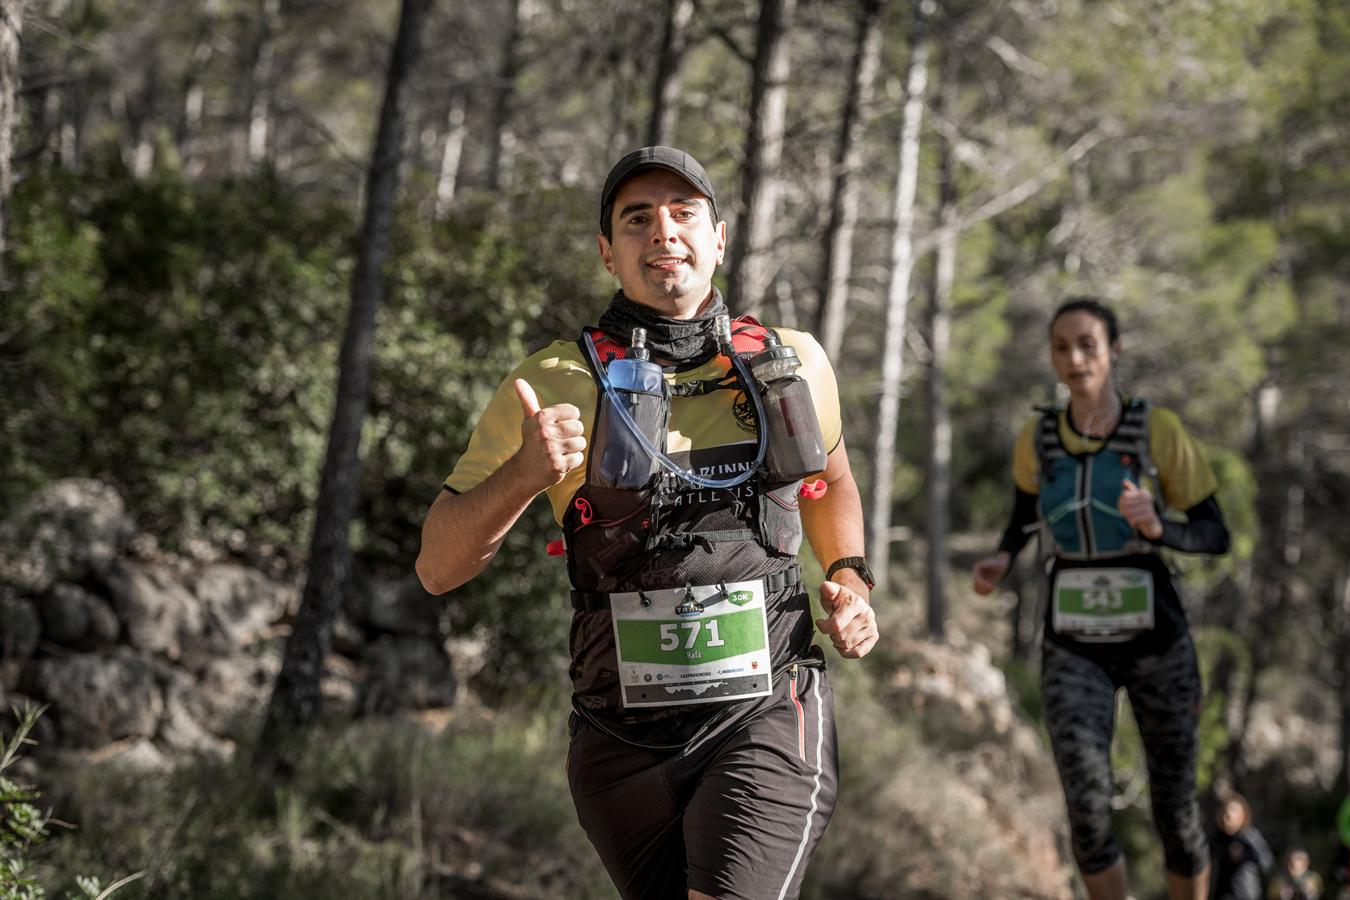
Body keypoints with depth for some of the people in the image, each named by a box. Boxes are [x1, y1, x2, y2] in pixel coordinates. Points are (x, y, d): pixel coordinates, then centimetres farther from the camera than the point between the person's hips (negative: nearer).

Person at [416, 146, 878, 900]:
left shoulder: (793, 362, 4)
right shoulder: (557, 382, -4)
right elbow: (439, 568, -6)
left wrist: (851, 579, 7)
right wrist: (525, 474, -24)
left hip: (766, 721, -1)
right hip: (623, 742, 1)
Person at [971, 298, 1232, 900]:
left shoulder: (1158, 431, -10)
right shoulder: (1035, 440, -1)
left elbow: (1216, 536, -5)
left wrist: (1158, 530, -27)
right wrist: (1002, 559, -1)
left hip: (1156, 640, -1)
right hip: (1074, 651, 1)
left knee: (1175, 814, 5)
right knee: (1087, 810, -18)